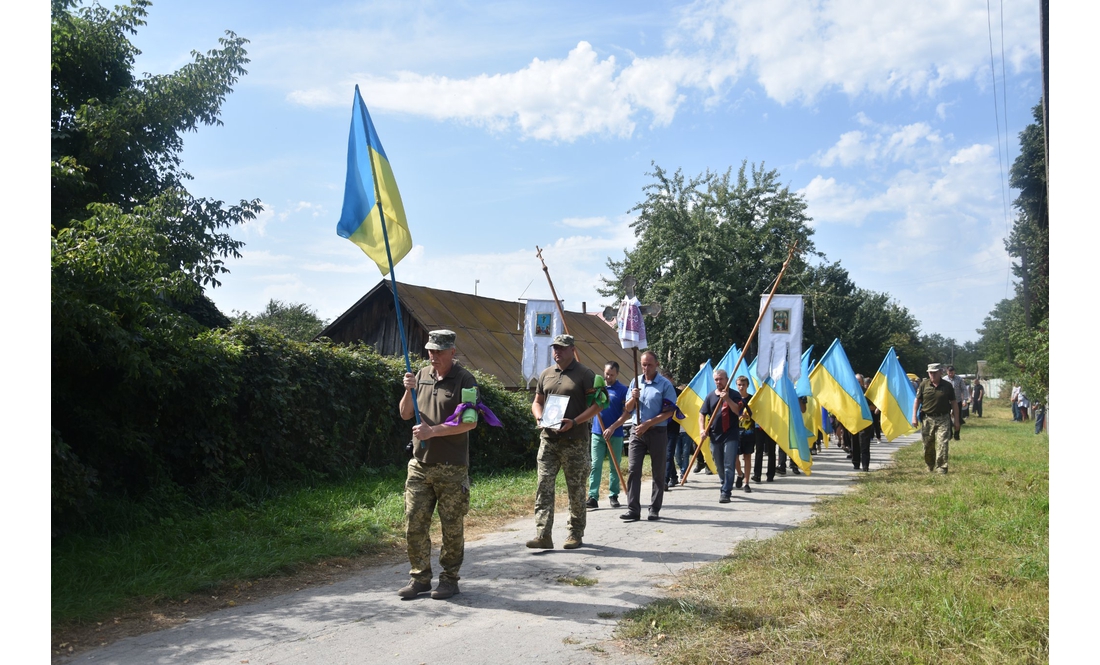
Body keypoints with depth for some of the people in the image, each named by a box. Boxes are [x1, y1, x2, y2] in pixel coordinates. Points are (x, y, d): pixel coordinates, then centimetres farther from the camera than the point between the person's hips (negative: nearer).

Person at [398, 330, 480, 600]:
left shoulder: (464, 380, -7)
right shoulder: (422, 375, 11)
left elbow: (470, 422, -14)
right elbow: (405, 414, 13)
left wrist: (433, 431, -19)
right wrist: (409, 391, -6)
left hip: (452, 468, -5)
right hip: (420, 464, 5)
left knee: (452, 527, 4)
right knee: (414, 524, 6)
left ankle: (450, 579, 17)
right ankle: (419, 577, 19)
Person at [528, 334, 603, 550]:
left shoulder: (584, 374, -3)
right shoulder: (545, 374, 13)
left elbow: (596, 404, -7)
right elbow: (537, 401, 22)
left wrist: (574, 422, -18)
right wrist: (539, 416, -1)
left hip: (575, 441, -4)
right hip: (548, 439, 4)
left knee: (576, 489, 6)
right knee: (544, 486, -4)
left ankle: (576, 534, 18)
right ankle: (543, 535, -4)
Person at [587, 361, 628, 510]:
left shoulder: (622, 390, -3)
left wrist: (612, 428, -14)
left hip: (615, 435, -2)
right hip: (597, 433, 2)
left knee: (614, 466, 8)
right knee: (596, 465, -2)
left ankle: (613, 496, 18)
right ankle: (593, 497, -3)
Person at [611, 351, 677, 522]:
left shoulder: (665, 384, -3)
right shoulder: (635, 382, 11)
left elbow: (669, 412, -8)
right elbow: (628, 409, 14)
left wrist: (648, 424, -14)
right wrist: (633, 398, -9)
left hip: (657, 432, -3)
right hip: (637, 431, 3)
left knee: (658, 472, 4)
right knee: (633, 470, -3)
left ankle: (655, 509, 12)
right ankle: (633, 510, -2)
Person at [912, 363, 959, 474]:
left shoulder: (947, 386, 1)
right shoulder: (924, 385, 3)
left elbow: (954, 403, 5)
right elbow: (917, 400, 7)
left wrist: (956, 420, 3)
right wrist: (914, 416, 0)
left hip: (943, 420, -2)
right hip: (927, 419, 2)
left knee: (942, 444, -9)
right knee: (928, 446, 10)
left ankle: (941, 468, -3)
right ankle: (929, 467, 27)